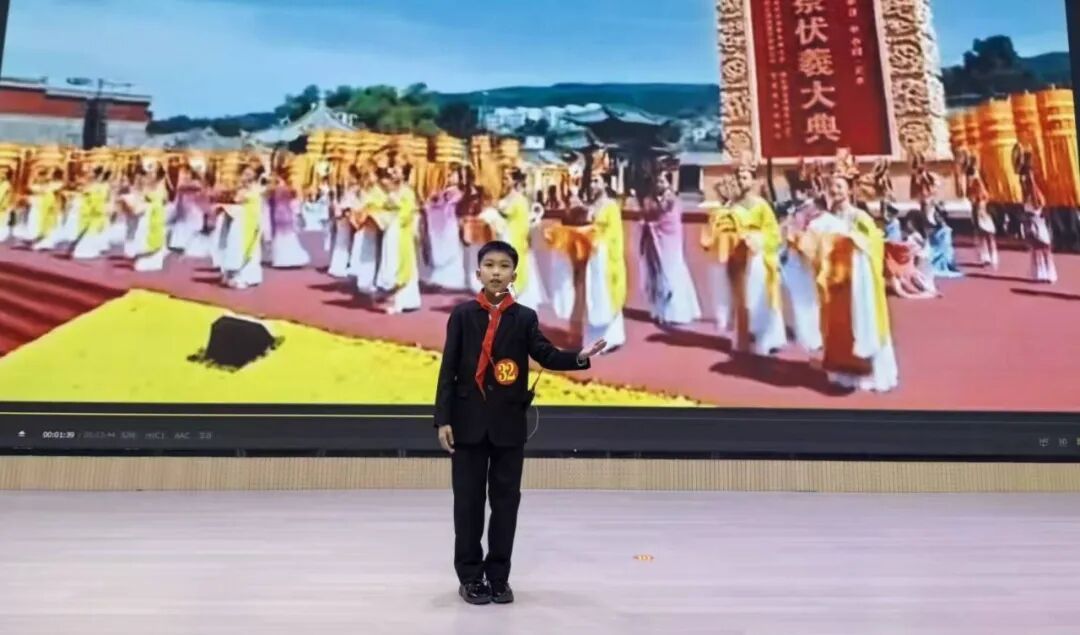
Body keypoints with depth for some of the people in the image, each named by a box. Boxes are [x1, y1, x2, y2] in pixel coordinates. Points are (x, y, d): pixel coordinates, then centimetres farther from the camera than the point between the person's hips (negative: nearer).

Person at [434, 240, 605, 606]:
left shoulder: (524, 318, 3)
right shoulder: (462, 315, 2)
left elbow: (546, 355, -10)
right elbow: (448, 369, -1)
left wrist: (579, 358, -31)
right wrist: (443, 419, -7)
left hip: (509, 424, 1)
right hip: (468, 422, 0)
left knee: (506, 499, 7)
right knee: (468, 500, 6)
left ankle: (499, 576, 20)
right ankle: (470, 576, 19)